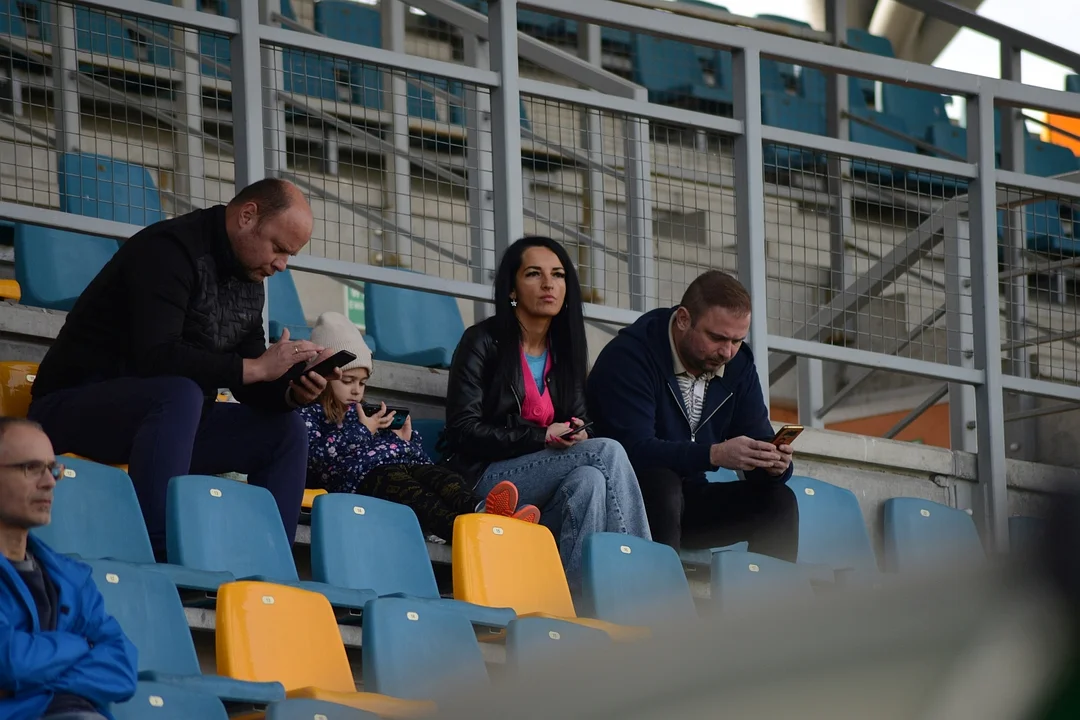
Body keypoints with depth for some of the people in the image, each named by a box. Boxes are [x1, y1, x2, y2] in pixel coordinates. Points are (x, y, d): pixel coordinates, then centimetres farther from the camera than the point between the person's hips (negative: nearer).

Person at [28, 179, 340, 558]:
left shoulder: (249, 280, 9)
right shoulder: (169, 250, -19)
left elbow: (245, 383, 10)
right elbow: (156, 358, -31)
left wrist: (289, 393, -12)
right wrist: (257, 368, -28)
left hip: (163, 414, 9)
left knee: (285, 429, 4)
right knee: (179, 393, -38)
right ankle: (159, 558, -42)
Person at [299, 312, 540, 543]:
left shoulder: (362, 412, 36)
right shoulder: (308, 413, 14)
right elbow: (315, 455, -7)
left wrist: (406, 439, 15)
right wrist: (362, 431, -3)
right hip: (360, 476, -7)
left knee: (436, 475, -24)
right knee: (395, 481, -37)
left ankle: (477, 509, -61)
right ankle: (460, 527, -68)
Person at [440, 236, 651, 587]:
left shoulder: (565, 350, 15)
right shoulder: (482, 343, -2)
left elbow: (578, 423, 16)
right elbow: (463, 430, -9)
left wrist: (574, 433, -10)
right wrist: (542, 437, -16)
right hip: (483, 477, -5)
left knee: (589, 480, -32)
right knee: (608, 453, -25)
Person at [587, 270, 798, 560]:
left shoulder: (737, 364, 4)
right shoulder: (630, 356, -18)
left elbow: (758, 440, 1)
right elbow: (634, 449, -29)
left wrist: (774, 464, -25)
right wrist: (716, 454, -41)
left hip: (687, 503, 6)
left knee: (778, 500, -10)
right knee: (661, 481, -35)